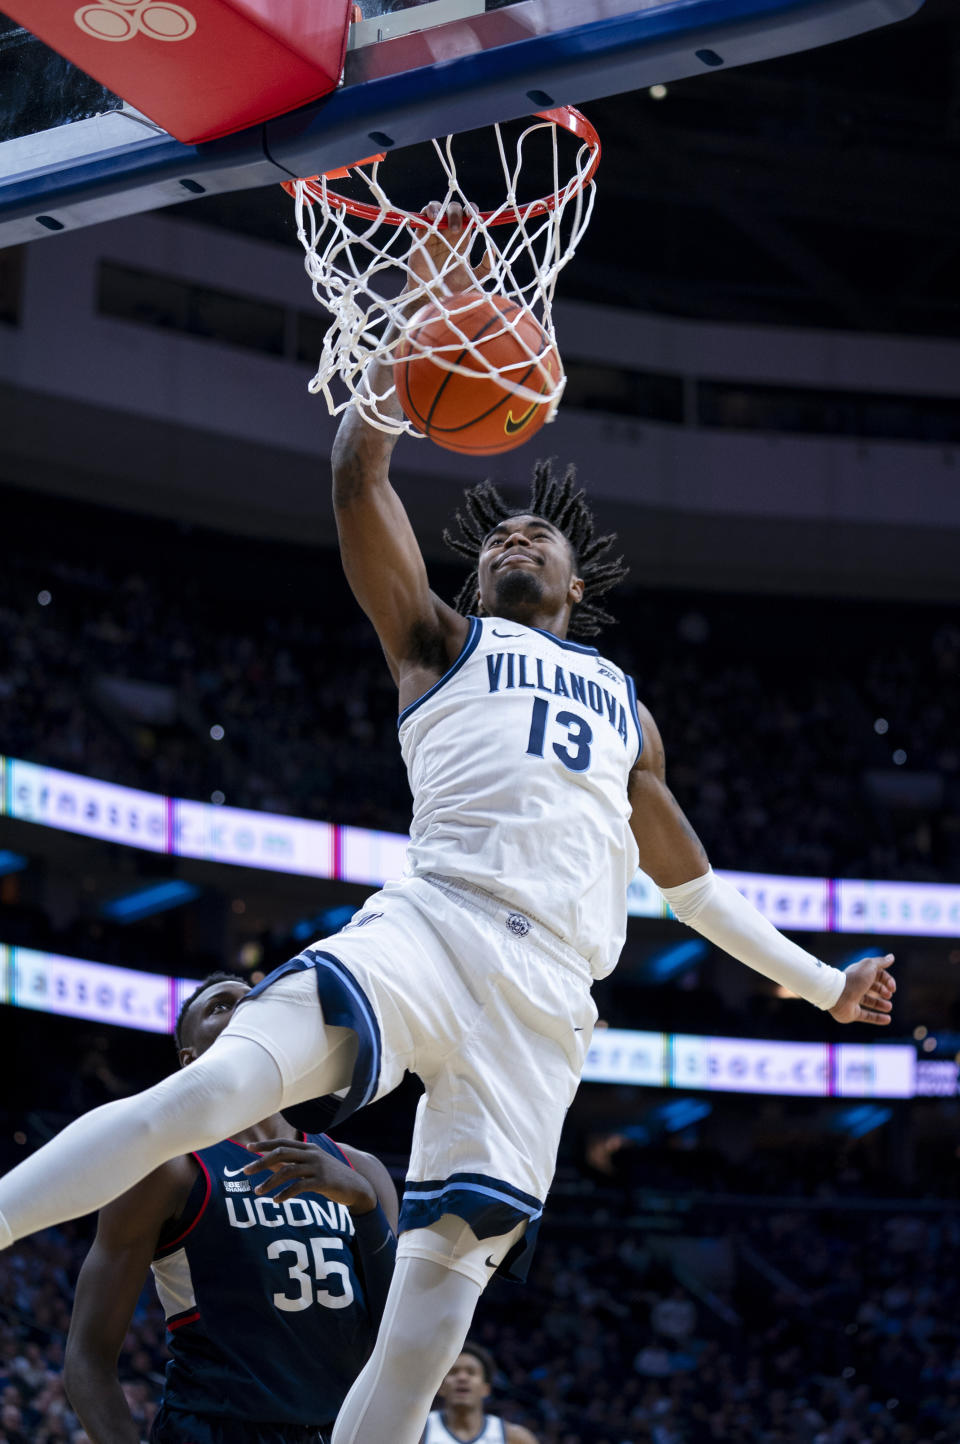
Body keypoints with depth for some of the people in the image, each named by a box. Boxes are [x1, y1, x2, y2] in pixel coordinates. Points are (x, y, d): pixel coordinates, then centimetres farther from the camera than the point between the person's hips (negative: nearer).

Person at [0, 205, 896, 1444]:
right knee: (225, 1080, -29)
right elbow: (358, 476, 8)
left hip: (547, 994, 4)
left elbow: (686, 875, 43)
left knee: (452, 1264, -8)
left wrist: (817, 982, 45)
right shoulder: (440, 642, 22)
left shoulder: (627, 709, 33)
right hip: (435, 925, -3)